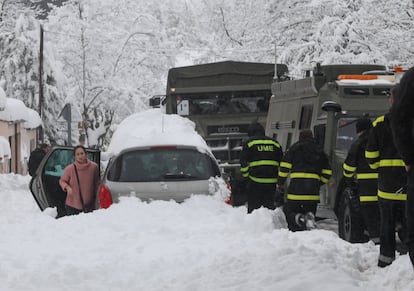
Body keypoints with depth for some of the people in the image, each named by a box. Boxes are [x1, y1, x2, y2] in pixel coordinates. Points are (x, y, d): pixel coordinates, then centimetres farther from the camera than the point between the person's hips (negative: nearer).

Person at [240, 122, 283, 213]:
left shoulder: (248, 143, 3)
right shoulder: (275, 143, 15)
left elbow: (244, 163, -1)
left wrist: (246, 177, 10)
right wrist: (279, 181, 20)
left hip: (255, 182, -3)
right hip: (272, 181, 4)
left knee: (253, 207, 0)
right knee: (269, 206, 9)